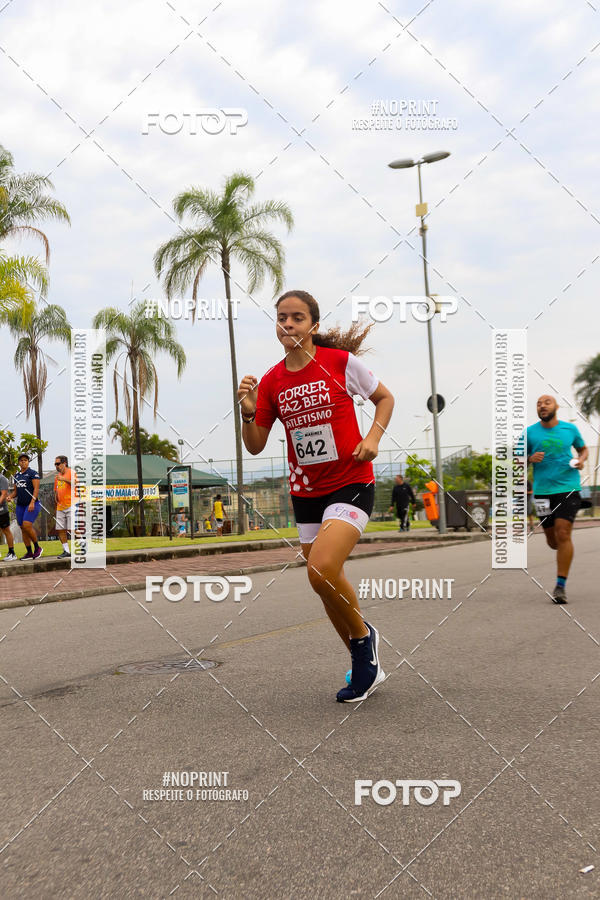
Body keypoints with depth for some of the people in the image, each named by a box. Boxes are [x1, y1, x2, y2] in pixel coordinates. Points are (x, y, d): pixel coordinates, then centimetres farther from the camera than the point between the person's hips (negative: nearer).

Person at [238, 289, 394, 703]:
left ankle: (363, 635, 5)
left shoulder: (341, 362, -8)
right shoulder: (270, 381, 2)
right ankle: (367, 667, 29)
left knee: (322, 569, -24)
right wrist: (248, 412, -13)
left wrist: (373, 437, -9)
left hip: (351, 484, -5)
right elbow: (255, 447, 5)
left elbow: (385, 397, 7)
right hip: (306, 493, 5)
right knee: (328, 587, 9)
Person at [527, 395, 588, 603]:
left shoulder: (570, 429, 6)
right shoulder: (530, 433, 4)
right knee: (552, 540, 7)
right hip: (543, 490, 1)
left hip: (568, 488, -1)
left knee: (563, 533, -14)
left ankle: (561, 586, -9)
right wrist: (531, 459, -10)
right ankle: (565, 551, 46)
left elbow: (583, 449, 22)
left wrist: (580, 460, 0)